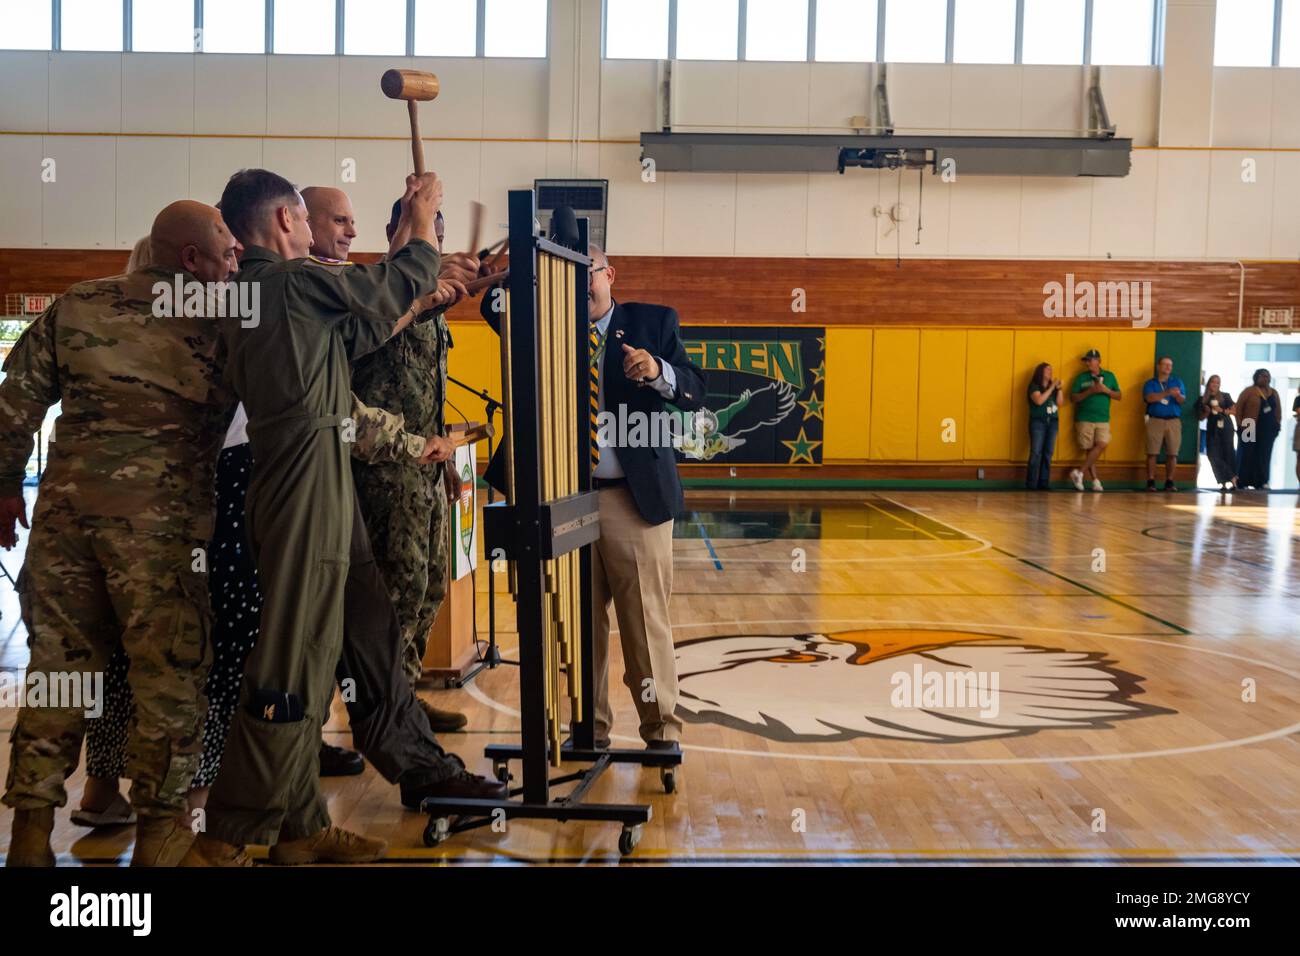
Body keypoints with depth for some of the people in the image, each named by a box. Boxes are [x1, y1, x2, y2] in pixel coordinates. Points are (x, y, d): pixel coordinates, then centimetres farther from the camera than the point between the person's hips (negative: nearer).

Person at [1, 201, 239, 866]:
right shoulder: (215, 326, -3)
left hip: (67, 505, 5)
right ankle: (158, 831, 14)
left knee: (59, 662, 13)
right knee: (168, 672, 6)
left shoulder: (75, 305, 8)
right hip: (161, 517, -4)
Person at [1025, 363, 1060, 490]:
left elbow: (1059, 402, 7)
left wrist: (1059, 388, -4)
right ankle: (1031, 484, -8)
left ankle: (1044, 483, 3)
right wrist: (1052, 387, -13)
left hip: (1052, 422, 5)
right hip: (1038, 422, -5)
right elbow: (1039, 400, -16)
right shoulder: (1034, 386, -1)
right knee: (1036, 453, -10)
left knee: (1048, 453, 1)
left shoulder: (1053, 386, 13)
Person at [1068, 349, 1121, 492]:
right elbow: (1073, 398, 1)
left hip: (1103, 420, 1)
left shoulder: (1109, 376, 10)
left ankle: (1080, 473, -11)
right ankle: (1095, 481, 5)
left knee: (1102, 444, -17)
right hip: (1084, 419, -1)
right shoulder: (1081, 378, 6)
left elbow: (1118, 396, 9)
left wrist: (1106, 390, -9)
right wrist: (1090, 391, -12)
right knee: (1089, 450, -1)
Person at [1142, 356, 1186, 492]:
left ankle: (1169, 482, 5)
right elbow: (1150, 398, -10)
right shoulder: (1150, 383, 9)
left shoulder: (1177, 382, 14)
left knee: (1172, 453, -2)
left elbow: (1183, 400, 0)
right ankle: (1151, 482, -3)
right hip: (1155, 420, -2)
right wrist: (1167, 393, -23)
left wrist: (1177, 395, -24)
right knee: (1152, 453, -6)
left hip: (1174, 421, 2)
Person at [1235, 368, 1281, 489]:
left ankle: (1261, 481, 7)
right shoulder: (1249, 391, -2)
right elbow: (1238, 408, -4)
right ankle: (1243, 482, 2)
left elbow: (1278, 410, 17)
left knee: (1264, 455, 3)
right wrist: (1240, 425, -9)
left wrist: (1278, 424, 8)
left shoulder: (1274, 393, 14)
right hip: (1251, 429, -4)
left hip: (1268, 429, 4)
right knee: (1247, 455, -2)